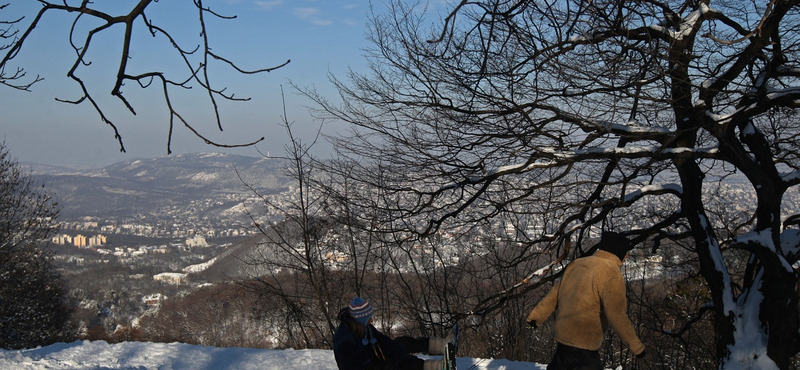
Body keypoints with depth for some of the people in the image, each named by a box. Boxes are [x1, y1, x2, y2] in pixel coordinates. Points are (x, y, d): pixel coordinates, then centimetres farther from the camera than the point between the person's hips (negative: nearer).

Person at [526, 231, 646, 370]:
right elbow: (617, 315, -21)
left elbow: (555, 293, 14)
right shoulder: (611, 274, -17)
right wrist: (635, 345, -13)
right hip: (583, 346, -8)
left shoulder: (578, 264, 8)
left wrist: (537, 315, 22)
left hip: (562, 337, 8)